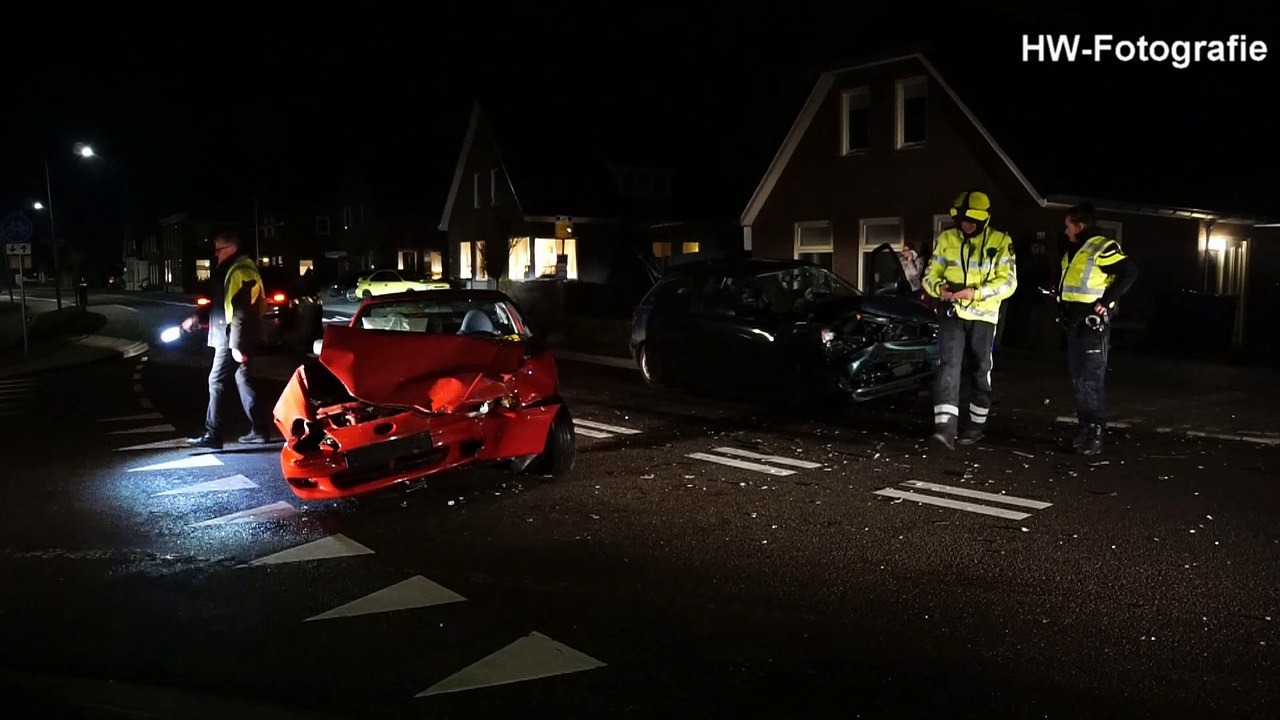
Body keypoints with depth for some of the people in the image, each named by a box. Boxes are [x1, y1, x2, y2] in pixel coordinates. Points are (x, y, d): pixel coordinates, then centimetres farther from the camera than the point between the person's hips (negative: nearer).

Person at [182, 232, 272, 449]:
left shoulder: (241, 271, -16)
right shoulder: (231, 270, 17)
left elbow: (241, 311, -22)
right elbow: (223, 304, 26)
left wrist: (237, 344, -25)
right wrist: (198, 318, 22)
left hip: (234, 338, -10)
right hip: (232, 336, 10)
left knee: (216, 382, -8)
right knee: (243, 380, 13)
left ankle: (213, 435, -5)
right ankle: (259, 430, 17)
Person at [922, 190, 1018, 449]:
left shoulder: (1001, 241, -3)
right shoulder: (946, 239, 3)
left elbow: (1008, 282, -8)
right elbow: (931, 275, 6)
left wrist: (976, 293, -23)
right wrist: (939, 287, -18)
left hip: (983, 315, 0)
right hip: (951, 312, 1)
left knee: (981, 370, 9)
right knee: (948, 365, -13)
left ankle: (976, 425, 24)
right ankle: (945, 426, -20)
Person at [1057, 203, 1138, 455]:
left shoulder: (1103, 247, -12)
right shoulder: (1073, 251, 16)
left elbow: (1129, 272, -19)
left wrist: (1106, 302, -20)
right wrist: (1063, 308, 14)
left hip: (1093, 323, -9)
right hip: (1074, 323, 10)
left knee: (1092, 381, -9)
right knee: (1078, 380, 13)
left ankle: (1095, 436, -5)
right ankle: (1083, 430, 22)